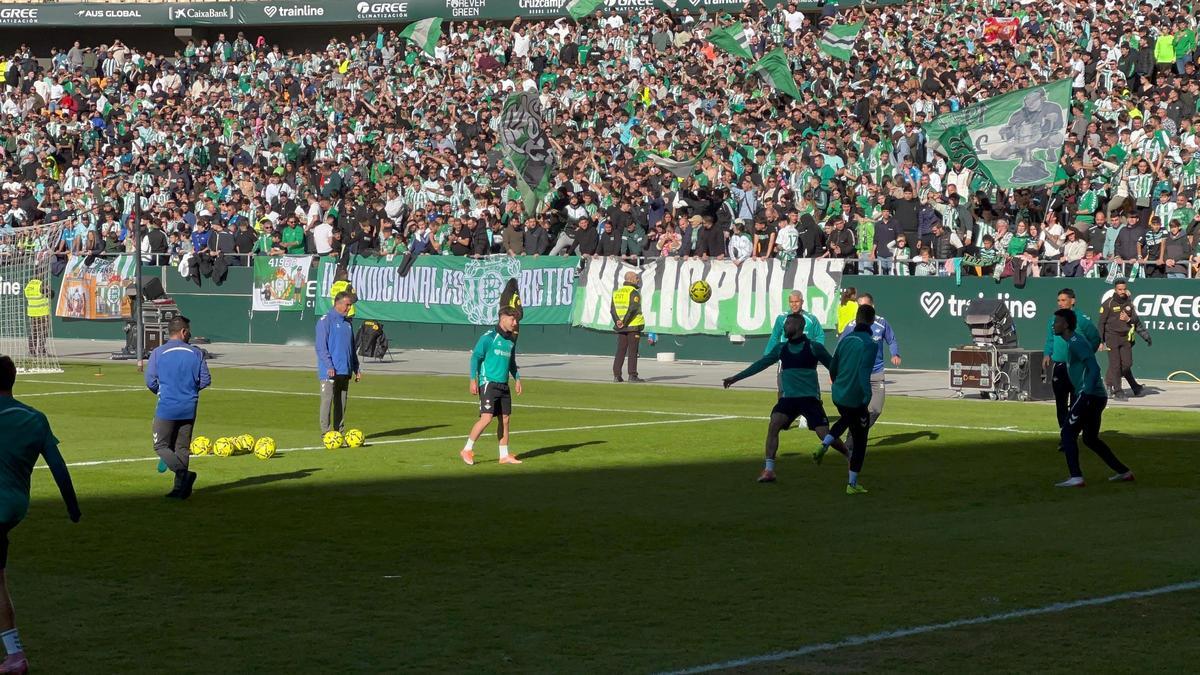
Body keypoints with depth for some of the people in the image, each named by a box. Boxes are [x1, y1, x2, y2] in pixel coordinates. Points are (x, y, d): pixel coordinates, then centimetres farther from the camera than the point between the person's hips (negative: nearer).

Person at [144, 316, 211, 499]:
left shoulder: (158, 353, -5)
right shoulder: (196, 353, 1)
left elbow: (150, 381, -5)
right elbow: (206, 380, 2)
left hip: (166, 408, -3)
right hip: (189, 408, 3)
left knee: (161, 446, 6)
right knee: (182, 448, 12)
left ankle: (183, 473, -16)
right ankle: (180, 488, 7)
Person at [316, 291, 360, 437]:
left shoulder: (347, 322, 16)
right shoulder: (326, 320, -7)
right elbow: (321, 347, -12)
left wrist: (356, 369, 19)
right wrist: (329, 366, -21)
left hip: (345, 371, 7)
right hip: (330, 371, -7)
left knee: (342, 402, 8)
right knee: (327, 400, -8)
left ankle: (339, 432, 14)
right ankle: (325, 432, -7)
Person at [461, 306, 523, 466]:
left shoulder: (511, 340, 14)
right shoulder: (488, 337, -8)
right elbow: (475, 357, -8)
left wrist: (517, 378, 16)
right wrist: (473, 379, -13)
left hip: (503, 385, 7)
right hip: (488, 383, -7)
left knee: (505, 418, 6)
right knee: (486, 417, -15)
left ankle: (504, 455, 14)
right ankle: (467, 450, -5)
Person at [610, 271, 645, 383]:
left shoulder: (616, 292, 12)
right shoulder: (634, 293, -9)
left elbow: (613, 309, 4)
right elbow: (633, 309, -20)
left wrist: (618, 321, -6)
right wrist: (625, 322, -15)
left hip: (620, 327, 6)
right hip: (633, 326, -6)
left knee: (620, 351, 8)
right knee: (633, 351, -4)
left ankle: (616, 375, 5)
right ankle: (632, 375, -6)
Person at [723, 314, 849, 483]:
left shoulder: (814, 347, -4)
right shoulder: (781, 348, 10)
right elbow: (761, 364, 15)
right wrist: (736, 378, 16)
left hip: (810, 398, -4)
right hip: (788, 398, 4)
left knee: (825, 435, -9)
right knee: (773, 425, -19)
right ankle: (769, 470, -14)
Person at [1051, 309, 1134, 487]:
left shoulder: (1077, 343, -14)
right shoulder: (1073, 342, 17)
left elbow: (1094, 368, -22)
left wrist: (1086, 395, -29)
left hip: (1090, 396, -10)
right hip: (1097, 397, 10)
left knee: (1068, 433, -9)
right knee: (1090, 439, 19)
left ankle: (1076, 478, -15)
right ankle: (1124, 472, 22)